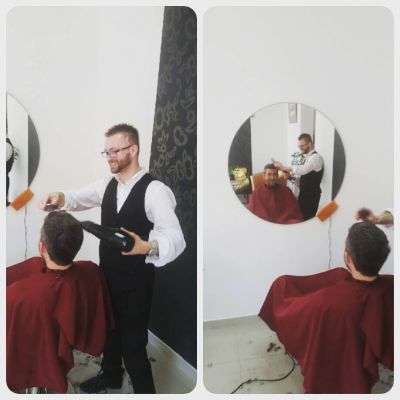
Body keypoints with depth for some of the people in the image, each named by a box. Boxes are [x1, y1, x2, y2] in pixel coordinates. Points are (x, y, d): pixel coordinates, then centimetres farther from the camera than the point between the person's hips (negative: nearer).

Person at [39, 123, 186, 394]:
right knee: (109, 329, 27)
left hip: (136, 282, -7)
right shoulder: (107, 185, 2)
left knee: (133, 344, 2)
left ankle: (145, 392, 27)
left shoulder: (155, 190, -21)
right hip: (107, 275, 8)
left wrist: (148, 247, -50)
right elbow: (79, 198, 13)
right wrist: (60, 198, -12)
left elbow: (176, 239, -29)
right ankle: (111, 376, 53)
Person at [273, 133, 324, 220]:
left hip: (311, 195, -9)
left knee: (307, 218, -4)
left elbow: (304, 169, -36)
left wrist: (284, 167, -42)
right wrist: (289, 173, -4)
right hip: (305, 193, 9)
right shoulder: (308, 157, 12)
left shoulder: (316, 157, -20)